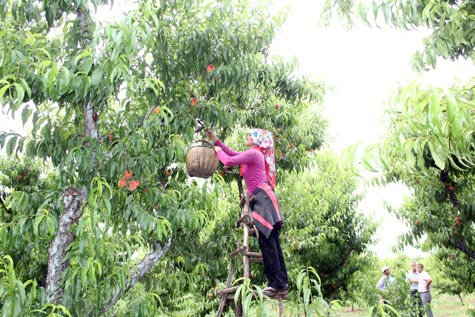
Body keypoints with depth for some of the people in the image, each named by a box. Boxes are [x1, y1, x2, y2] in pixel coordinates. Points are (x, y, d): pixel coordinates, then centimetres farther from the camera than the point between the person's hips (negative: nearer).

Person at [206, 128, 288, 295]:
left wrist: (218, 151, 9)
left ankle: (277, 282, -11)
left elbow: (229, 161, -10)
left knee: (267, 242, -12)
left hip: (262, 198, -10)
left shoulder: (254, 153, -5)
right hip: (261, 200, 10)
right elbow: (232, 153, 31)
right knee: (272, 242, 7)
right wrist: (215, 140, 27)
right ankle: (282, 281, 9)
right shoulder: (254, 155, 25)